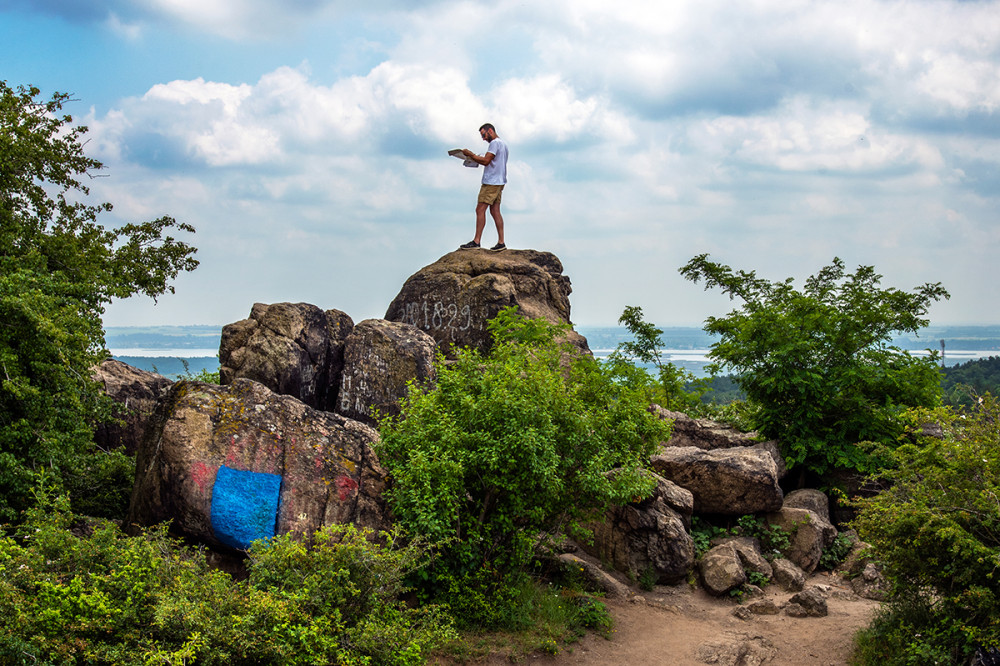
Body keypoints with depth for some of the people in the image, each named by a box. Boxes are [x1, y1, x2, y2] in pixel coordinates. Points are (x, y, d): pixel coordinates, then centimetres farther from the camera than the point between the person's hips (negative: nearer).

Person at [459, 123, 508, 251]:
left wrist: (470, 154, -12)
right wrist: (475, 158, 18)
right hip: (499, 182, 10)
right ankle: (501, 242, 4)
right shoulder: (502, 143, 21)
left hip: (491, 182, -10)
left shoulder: (495, 143, -11)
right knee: (495, 211, 7)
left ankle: (476, 241, -11)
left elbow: (486, 161, -20)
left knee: (480, 210, -9)